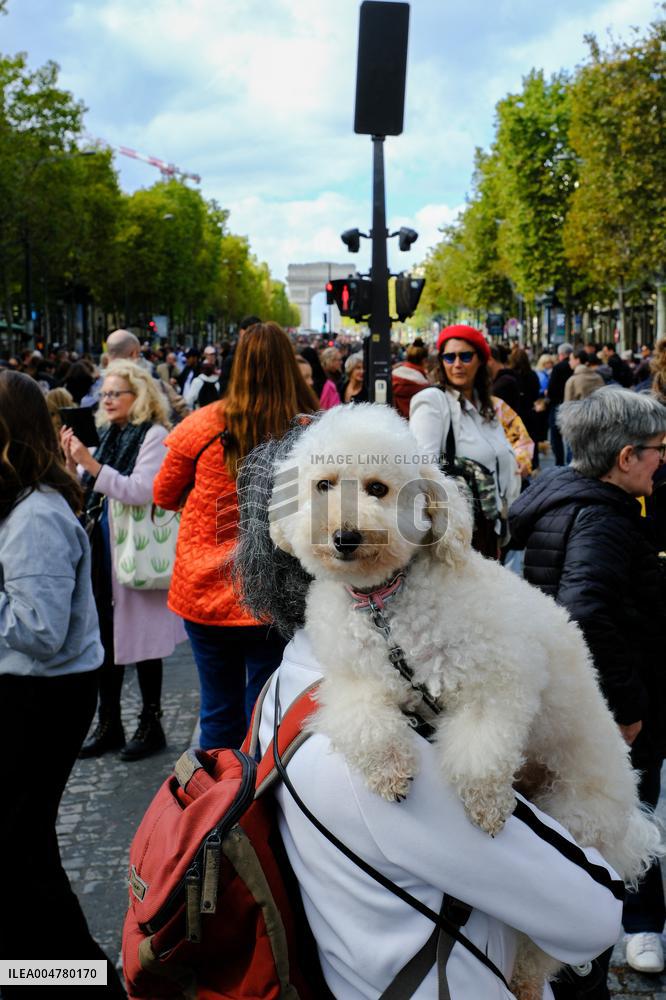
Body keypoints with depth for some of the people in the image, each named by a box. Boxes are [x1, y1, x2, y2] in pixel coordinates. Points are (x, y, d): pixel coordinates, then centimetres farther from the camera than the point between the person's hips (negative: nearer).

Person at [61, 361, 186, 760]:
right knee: (106, 638, 11)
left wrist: (93, 465, -24)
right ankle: (109, 724, 22)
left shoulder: (154, 436, -9)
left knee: (141, 640, 3)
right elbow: (89, 493, 14)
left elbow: (142, 490, -21)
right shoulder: (108, 435, 12)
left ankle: (151, 725, 16)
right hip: (103, 551, 7)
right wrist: (74, 462, -1)